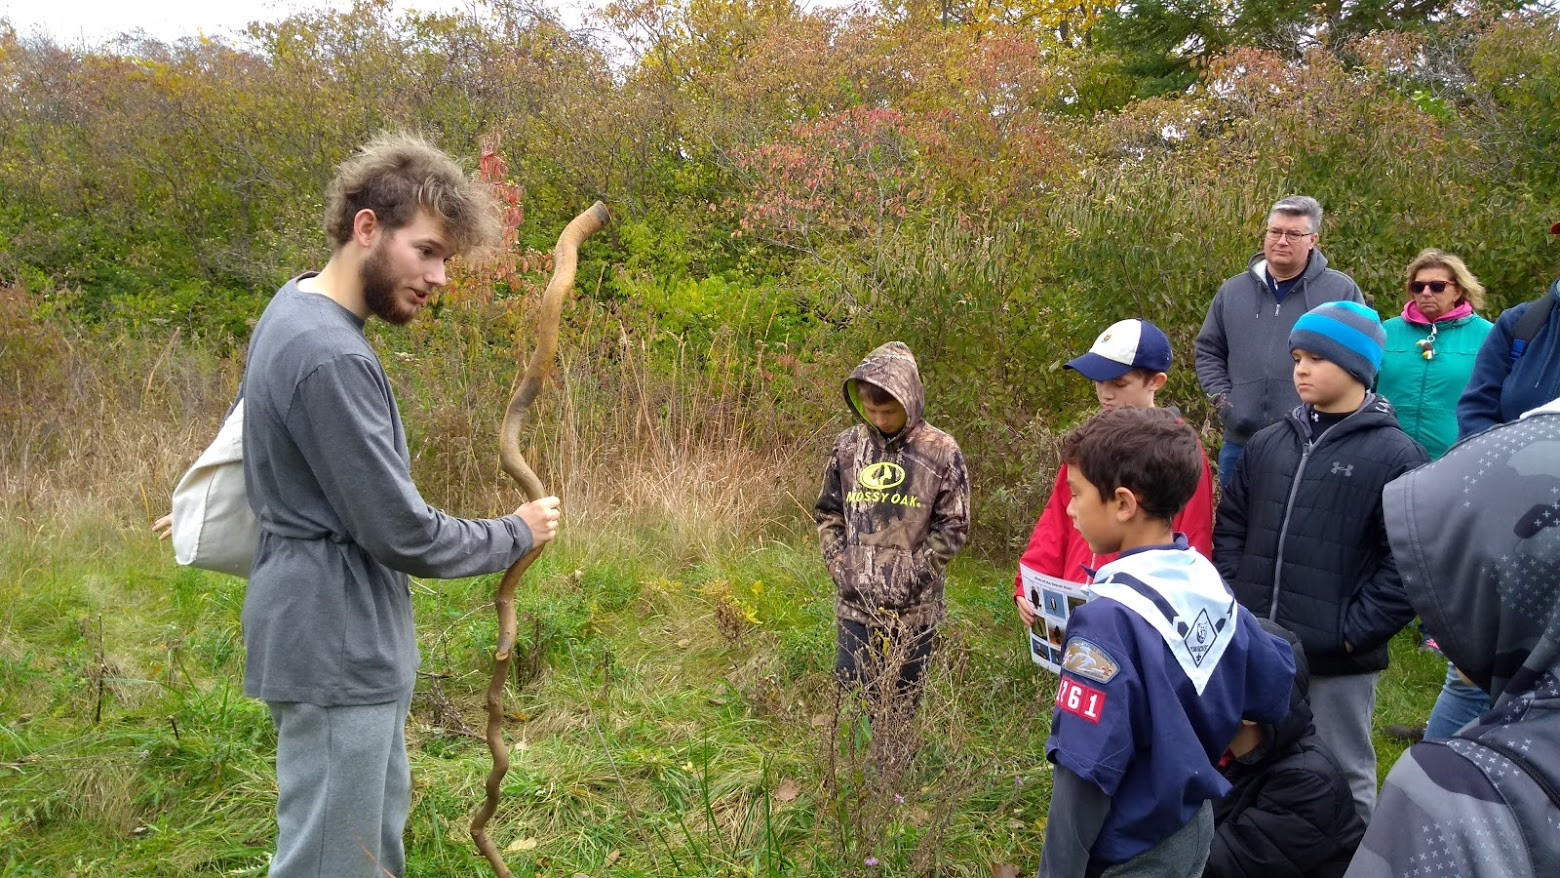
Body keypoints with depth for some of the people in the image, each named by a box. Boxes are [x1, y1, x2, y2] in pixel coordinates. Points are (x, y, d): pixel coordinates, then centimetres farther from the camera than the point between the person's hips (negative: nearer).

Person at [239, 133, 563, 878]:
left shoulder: (299, 306, 6)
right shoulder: (329, 355, -25)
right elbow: (403, 535, -22)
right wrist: (517, 535, -8)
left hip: (343, 638, 10)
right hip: (336, 648, -10)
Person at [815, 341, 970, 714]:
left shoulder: (941, 452, -8)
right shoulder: (848, 446, 1)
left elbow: (952, 527, -5)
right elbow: (828, 513, 9)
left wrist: (911, 575, -10)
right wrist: (839, 564, -3)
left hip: (913, 606, -2)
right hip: (855, 600, 2)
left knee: (902, 701, 12)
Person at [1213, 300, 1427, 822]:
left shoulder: (1395, 455, -9)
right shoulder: (1267, 444, 7)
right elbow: (1231, 527, 12)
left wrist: (1355, 632, -16)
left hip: (1340, 661, -5)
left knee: (1343, 779, 12)